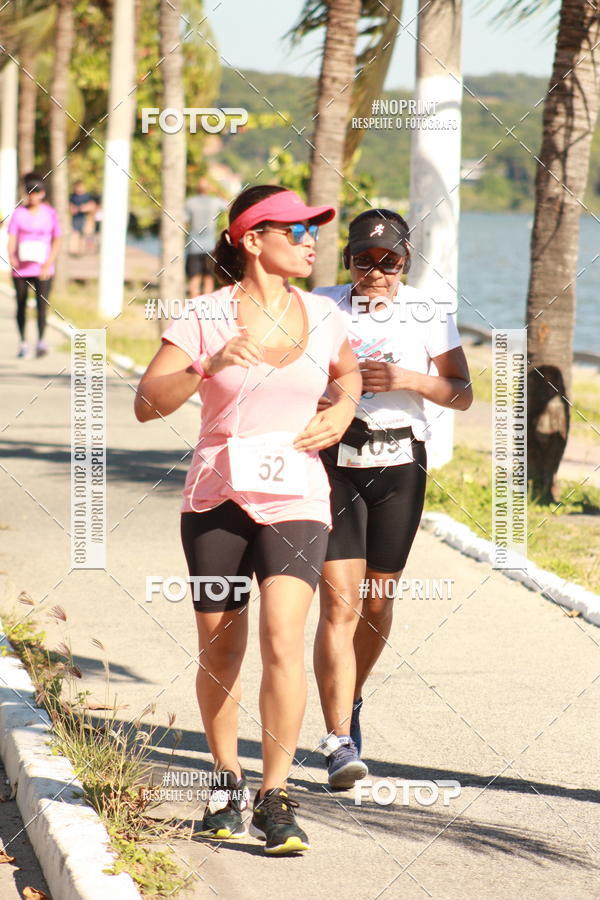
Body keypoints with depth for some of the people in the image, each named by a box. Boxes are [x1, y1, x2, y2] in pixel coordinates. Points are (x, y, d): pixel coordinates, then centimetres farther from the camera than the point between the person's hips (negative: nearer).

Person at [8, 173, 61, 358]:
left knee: (42, 304, -15)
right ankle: (23, 342, 17)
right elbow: (12, 238, -2)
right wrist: (11, 257, -21)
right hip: (21, 267, 1)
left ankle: (41, 341, -17)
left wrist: (49, 263, -8)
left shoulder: (50, 213, 4)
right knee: (21, 305, 7)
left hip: (42, 268, -1)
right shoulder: (19, 213, 3)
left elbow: (57, 240, 6)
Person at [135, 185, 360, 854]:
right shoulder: (206, 317, -4)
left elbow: (347, 373, 28)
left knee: (282, 638, -17)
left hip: (295, 501, 1)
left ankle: (275, 797, -10)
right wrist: (208, 368, -23)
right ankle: (226, 781, 29)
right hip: (218, 497, -1)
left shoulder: (322, 316, 6)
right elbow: (146, 403, -9)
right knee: (219, 651, 7)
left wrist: (342, 411, 7)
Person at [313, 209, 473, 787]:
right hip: (334, 462, -2)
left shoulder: (429, 315, 3)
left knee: (378, 604, 11)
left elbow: (462, 395, 3)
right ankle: (340, 742, -13)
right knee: (340, 604, -12)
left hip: (399, 464, 2)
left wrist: (410, 380, -14)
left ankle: (349, 702, 38)